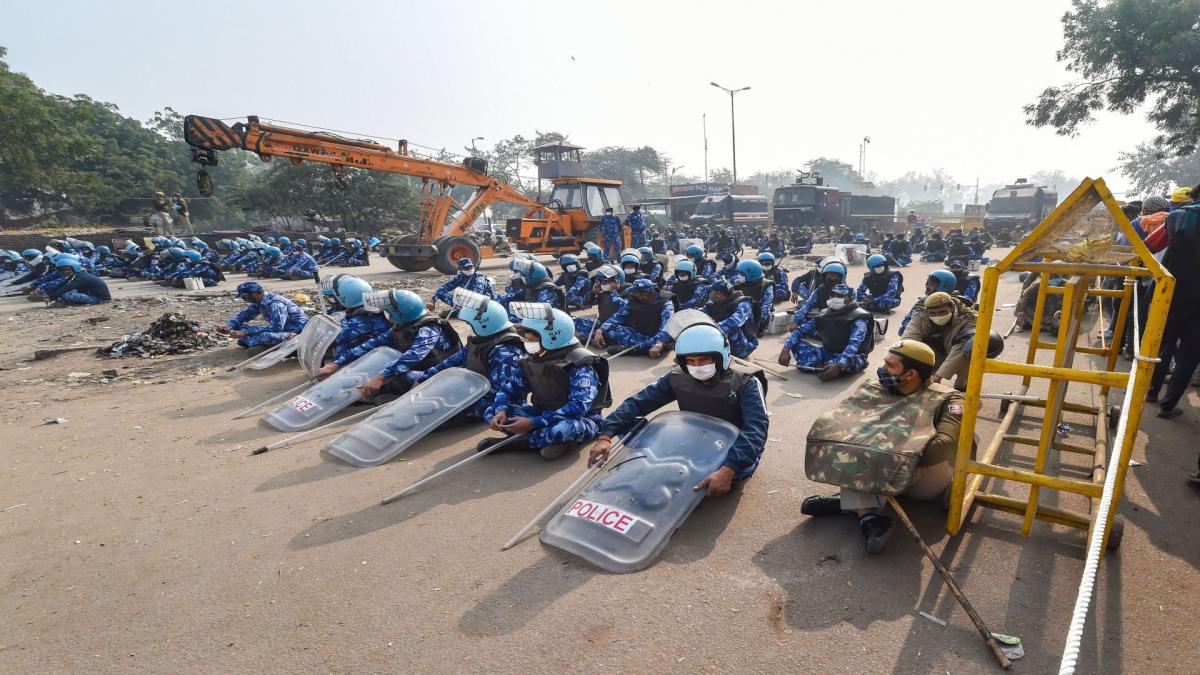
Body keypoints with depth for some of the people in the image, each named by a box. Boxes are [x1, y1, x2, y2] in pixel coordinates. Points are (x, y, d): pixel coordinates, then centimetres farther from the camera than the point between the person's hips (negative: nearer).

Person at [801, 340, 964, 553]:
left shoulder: (946, 400, -6)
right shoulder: (873, 390, 7)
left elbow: (946, 443, -23)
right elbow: (837, 420, -3)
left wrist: (905, 459, -35)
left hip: (926, 478, -3)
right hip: (879, 472, 4)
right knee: (853, 440, -19)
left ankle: (849, 503, -27)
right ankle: (870, 518, -38)